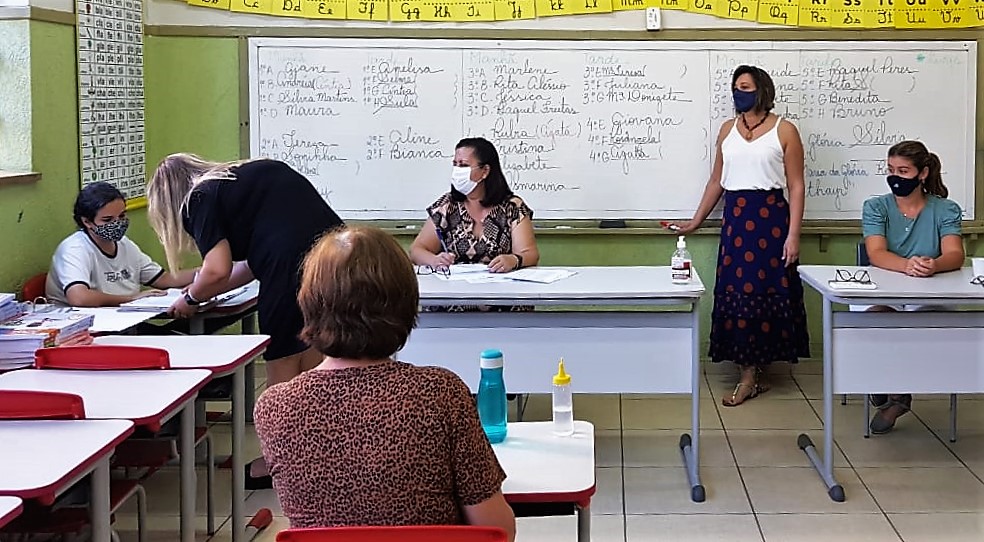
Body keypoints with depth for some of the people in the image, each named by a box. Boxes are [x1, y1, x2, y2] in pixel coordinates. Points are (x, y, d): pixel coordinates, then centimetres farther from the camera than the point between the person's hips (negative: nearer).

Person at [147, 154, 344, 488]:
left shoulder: (202, 198, 5)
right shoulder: (246, 175, 28)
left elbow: (218, 271, -5)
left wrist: (190, 300, 14)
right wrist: (203, 294, 31)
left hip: (291, 267, -8)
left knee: (282, 365, 6)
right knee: (313, 367, 15)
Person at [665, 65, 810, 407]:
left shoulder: (784, 131, -1)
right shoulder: (727, 130, 12)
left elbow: (796, 186, -3)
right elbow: (716, 181, 19)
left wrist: (793, 234, -10)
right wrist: (696, 221, 18)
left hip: (771, 216, -4)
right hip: (735, 218, 4)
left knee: (766, 288, -3)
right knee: (737, 291, 1)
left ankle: (751, 375, 5)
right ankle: (750, 373, 7)